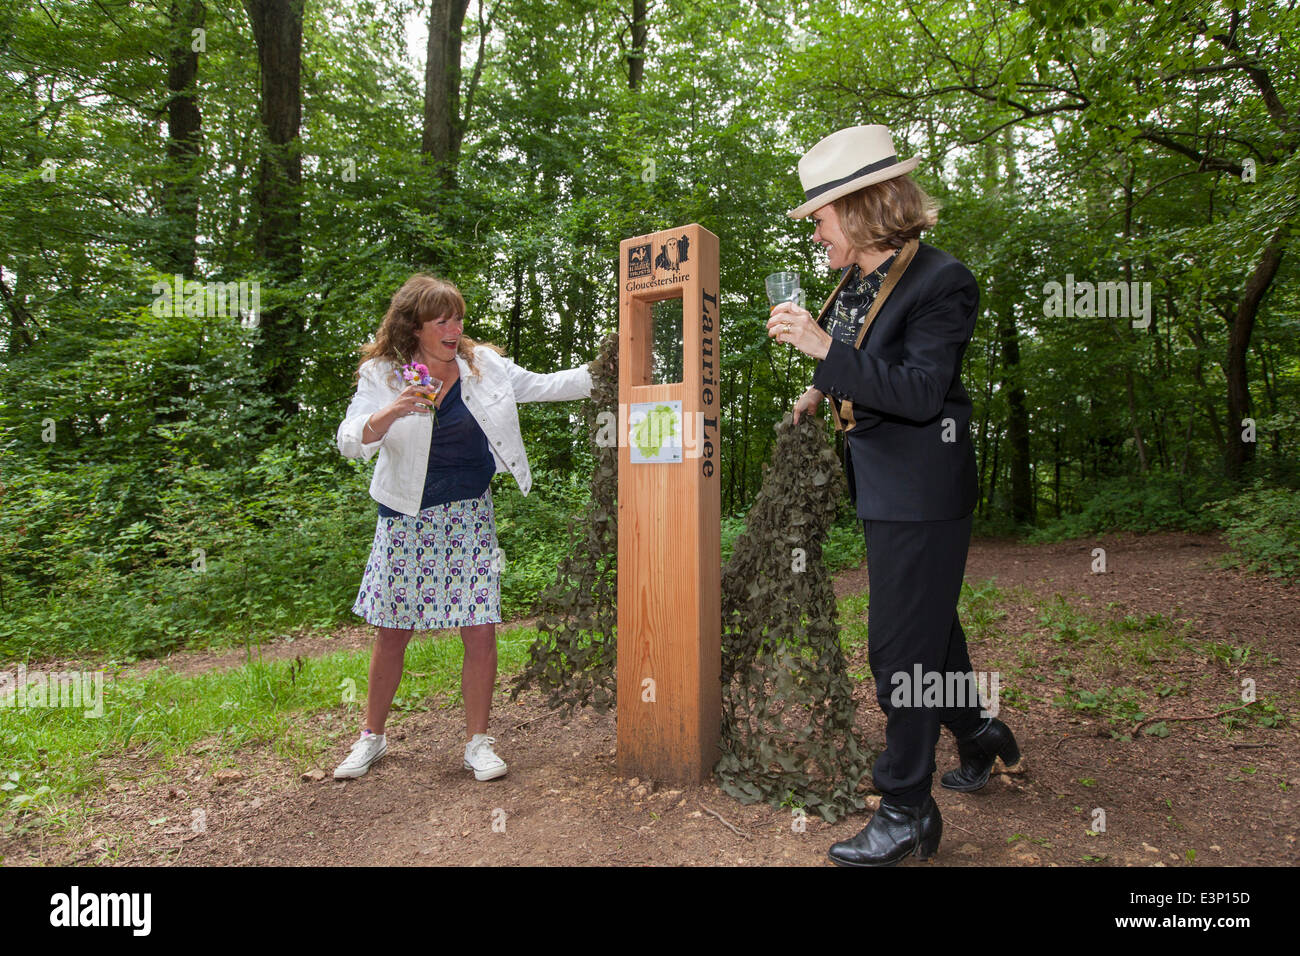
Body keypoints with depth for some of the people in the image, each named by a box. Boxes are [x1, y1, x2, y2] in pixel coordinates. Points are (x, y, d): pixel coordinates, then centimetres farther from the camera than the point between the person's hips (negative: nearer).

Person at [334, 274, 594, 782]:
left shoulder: (482, 364, 1)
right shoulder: (382, 376, -5)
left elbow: (542, 386, 8)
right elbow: (350, 441, -11)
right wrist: (390, 414, -30)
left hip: (469, 517, 1)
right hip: (406, 520, -1)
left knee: (481, 631, -3)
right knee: (392, 634, 7)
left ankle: (477, 741, 15)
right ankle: (372, 736, 29)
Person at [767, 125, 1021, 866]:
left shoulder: (940, 281, -18)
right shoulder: (861, 280, 7)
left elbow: (921, 392, -27)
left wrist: (826, 350, -30)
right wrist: (828, 388, 17)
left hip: (922, 492, -9)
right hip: (883, 487, 9)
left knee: (902, 644, -2)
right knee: (928, 621, 23)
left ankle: (908, 813, 15)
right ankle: (979, 734, 46)